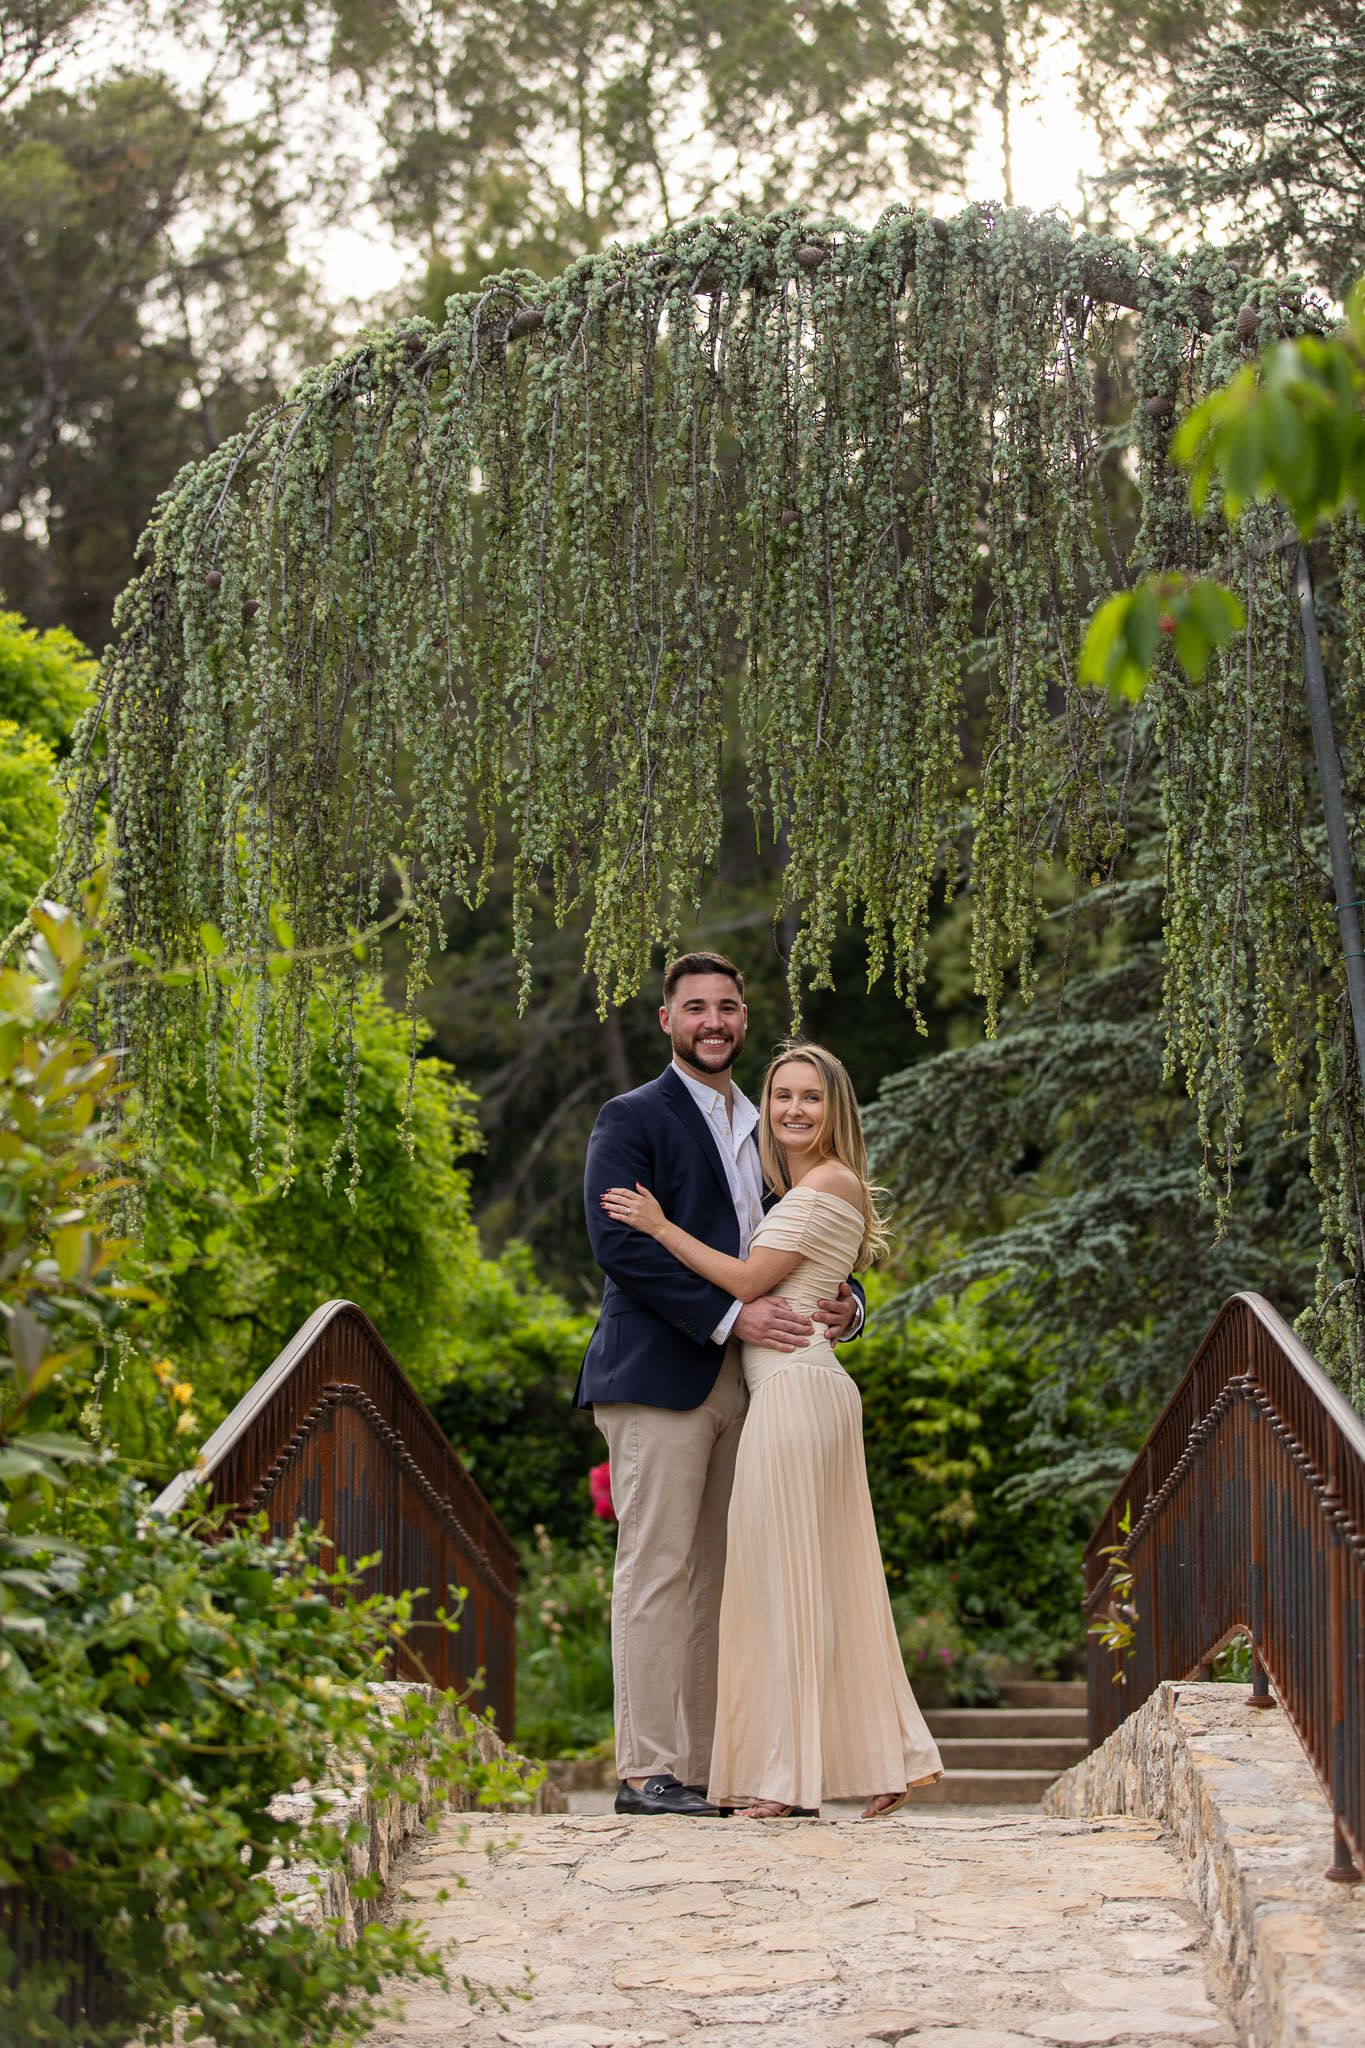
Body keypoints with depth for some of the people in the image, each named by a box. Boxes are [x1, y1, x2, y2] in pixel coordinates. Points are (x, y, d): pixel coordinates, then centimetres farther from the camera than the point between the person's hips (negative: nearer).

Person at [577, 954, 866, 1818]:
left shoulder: (765, 1132, 21)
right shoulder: (632, 1120, 0)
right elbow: (619, 1243, -13)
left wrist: (845, 1304, -1)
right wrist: (731, 1316, -19)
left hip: (742, 1382, 7)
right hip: (660, 1377, -7)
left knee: (718, 1578, 7)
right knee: (658, 1569, -8)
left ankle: (708, 1768, 10)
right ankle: (647, 1772, -7)